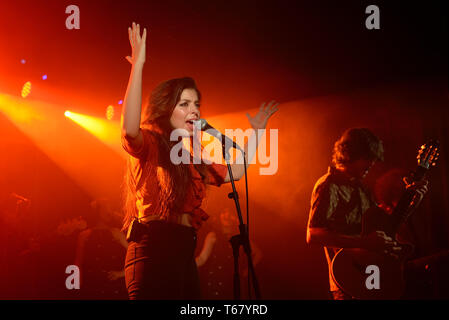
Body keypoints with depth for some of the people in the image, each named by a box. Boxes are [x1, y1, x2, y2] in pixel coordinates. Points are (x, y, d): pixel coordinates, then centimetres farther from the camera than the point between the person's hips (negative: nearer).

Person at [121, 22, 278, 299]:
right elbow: (130, 128, -26)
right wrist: (138, 65, -27)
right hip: (153, 251, -8)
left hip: (184, 255, 8)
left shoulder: (192, 161, 18)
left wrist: (256, 131, 29)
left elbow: (236, 171, 25)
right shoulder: (148, 147, -3)